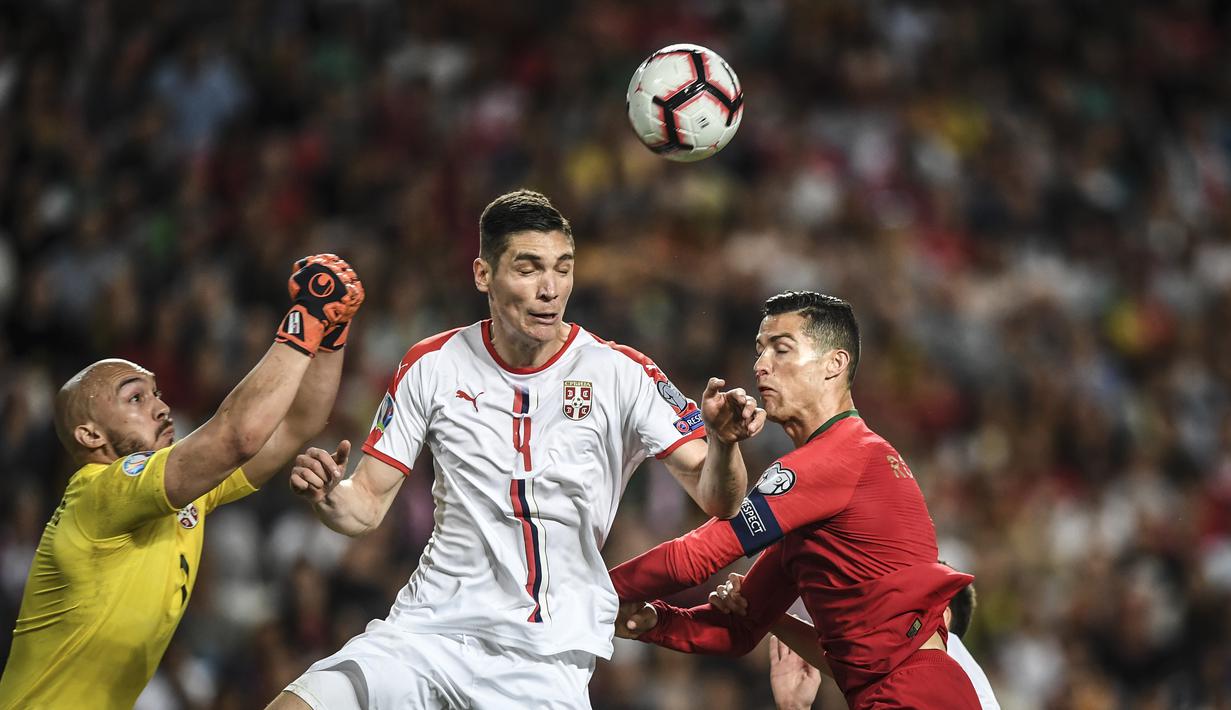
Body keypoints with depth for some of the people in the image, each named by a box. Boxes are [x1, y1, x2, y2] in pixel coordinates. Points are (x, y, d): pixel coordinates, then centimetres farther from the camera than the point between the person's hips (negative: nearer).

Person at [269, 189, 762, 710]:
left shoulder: (620, 373, -2)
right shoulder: (433, 366, 3)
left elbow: (717, 500, -6)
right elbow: (367, 506, 7)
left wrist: (723, 442, -28)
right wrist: (328, 495, -15)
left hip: (550, 662, 0)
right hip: (429, 626, 1)